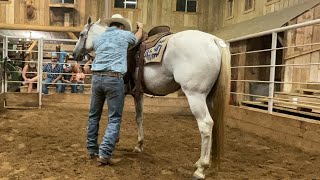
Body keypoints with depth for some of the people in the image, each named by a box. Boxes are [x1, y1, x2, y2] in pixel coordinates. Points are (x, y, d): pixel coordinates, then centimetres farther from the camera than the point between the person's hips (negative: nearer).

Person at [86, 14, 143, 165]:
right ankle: (104, 153, -9)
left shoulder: (98, 39, 18)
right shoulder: (124, 35, 8)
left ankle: (92, 149, 26)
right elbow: (137, 38, 30)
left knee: (93, 115, 17)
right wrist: (140, 28, 52)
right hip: (114, 79, -5)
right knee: (114, 118, 0)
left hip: (97, 78, 5)